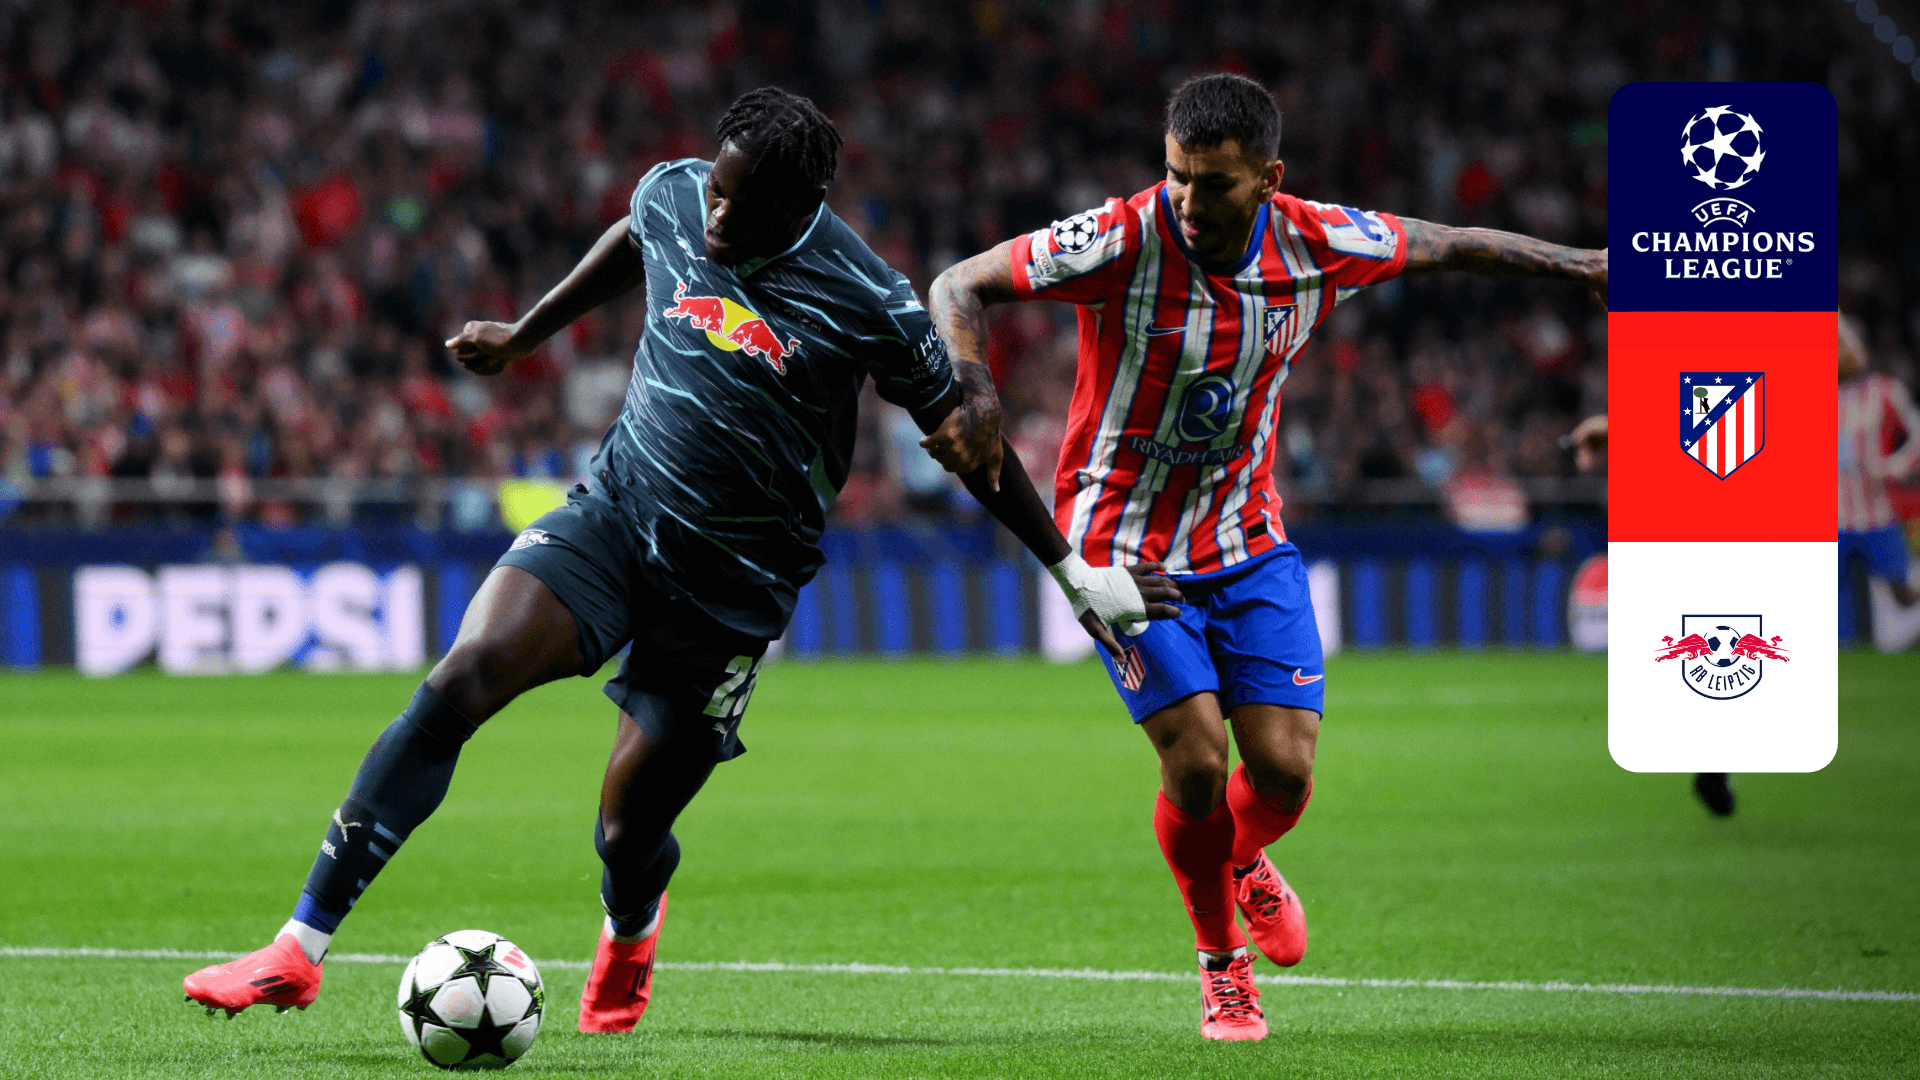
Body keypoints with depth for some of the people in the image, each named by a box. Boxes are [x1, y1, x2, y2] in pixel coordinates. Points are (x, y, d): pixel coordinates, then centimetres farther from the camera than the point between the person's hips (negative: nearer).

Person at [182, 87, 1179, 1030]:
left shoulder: (866, 304, -16)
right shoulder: (674, 196, -4)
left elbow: (969, 435, -3)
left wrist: (1079, 575, 1)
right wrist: (524, 335, 31)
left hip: (734, 584, -3)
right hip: (614, 513, 3)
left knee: (628, 833, 0)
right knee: (461, 680, -22)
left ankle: (628, 936, 42)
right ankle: (299, 951, -22)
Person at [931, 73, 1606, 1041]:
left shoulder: (1315, 244, -11)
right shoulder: (1121, 241, -23)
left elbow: (1448, 247, 7)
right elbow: (959, 287, -17)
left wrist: (1588, 266, 12)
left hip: (1247, 540, 3)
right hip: (1125, 545, -3)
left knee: (1284, 771, -5)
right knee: (1196, 763, -13)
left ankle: (1244, 859, 33)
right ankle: (1221, 962, 14)